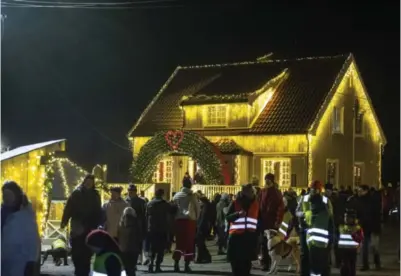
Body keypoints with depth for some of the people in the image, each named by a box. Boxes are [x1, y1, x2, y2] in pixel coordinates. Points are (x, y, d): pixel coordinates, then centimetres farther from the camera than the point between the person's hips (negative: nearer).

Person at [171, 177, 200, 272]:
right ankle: (187, 265, 0)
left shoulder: (176, 195, 6)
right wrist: (196, 218, 16)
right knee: (189, 243, 3)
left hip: (178, 220, 3)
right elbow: (198, 209, 1)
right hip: (189, 220, -3)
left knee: (179, 242, 9)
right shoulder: (192, 196, -1)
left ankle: (176, 264, 1)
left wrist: (175, 219, 14)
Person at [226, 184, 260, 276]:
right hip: (236, 236, -1)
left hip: (250, 236, 1)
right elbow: (228, 217, -6)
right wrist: (238, 214, -23)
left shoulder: (256, 204, 11)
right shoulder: (235, 203, 2)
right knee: (236, 261, -2)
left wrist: (258, 234, 6)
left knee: (247, 261, -2)